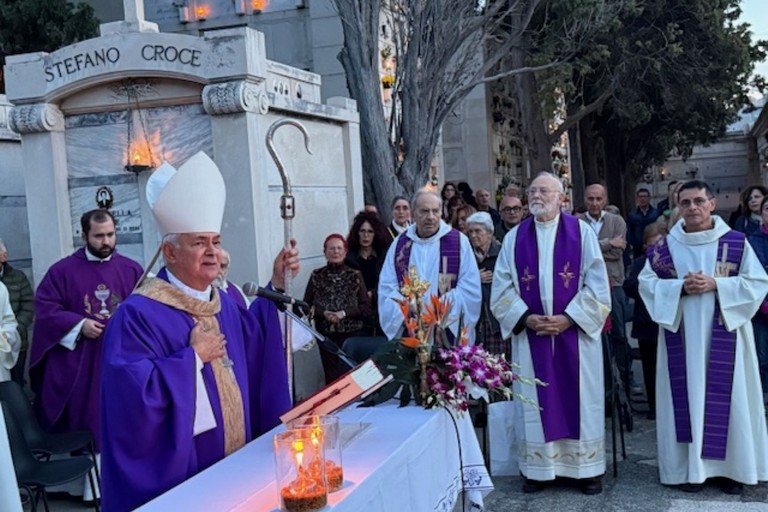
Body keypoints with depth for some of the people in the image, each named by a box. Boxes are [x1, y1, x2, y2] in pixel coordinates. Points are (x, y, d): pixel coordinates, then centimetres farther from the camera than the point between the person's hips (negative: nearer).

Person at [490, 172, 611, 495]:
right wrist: (526, 318, -11)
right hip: (531, 334, 2)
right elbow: (501, 288, 3)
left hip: (575, 331, -1)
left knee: (580, 398, 5)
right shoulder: (515, 237, 5)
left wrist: (569, 318, -14)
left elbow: (597, 284, -5)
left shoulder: (581, 232, -1)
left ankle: (587, 468, 17)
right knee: (537, 400, 6)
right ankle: (538, 468, 16)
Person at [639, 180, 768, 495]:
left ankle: (730, 467, 16)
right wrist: (681, 287, -15)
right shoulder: (664, 246, 3)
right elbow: (647, 283, 1)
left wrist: (715, 285, -16)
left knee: (726, 397, 4)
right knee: (686, 396, 3)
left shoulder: (736, 242, 0)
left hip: (723, 335, 0)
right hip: (681, 336, 1)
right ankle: (689, 466, 12)